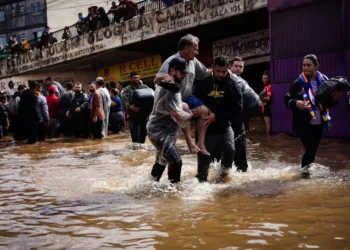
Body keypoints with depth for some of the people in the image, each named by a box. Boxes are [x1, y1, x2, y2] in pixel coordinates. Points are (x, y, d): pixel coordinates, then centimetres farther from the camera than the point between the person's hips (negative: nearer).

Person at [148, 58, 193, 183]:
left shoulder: (165, 84, 7)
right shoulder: (169, 90, -24)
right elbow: (179, 116, -25)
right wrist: (190, 114, -6)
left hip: (163, 130, 11)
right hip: (160, 132, -11)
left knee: (162, 160, 26)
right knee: (175, 161, -18)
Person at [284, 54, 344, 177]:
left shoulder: (324, 81, 1)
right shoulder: (298, 83, -9)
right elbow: (287, 99, -7)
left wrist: (334, 99, -11)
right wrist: (295, 103, -27)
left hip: (319, 123, 4)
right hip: (304, 123, -4)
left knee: (313, 148, 13)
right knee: (310, 148, -6)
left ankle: (306, 167, 33)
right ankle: (305, 169, 19)